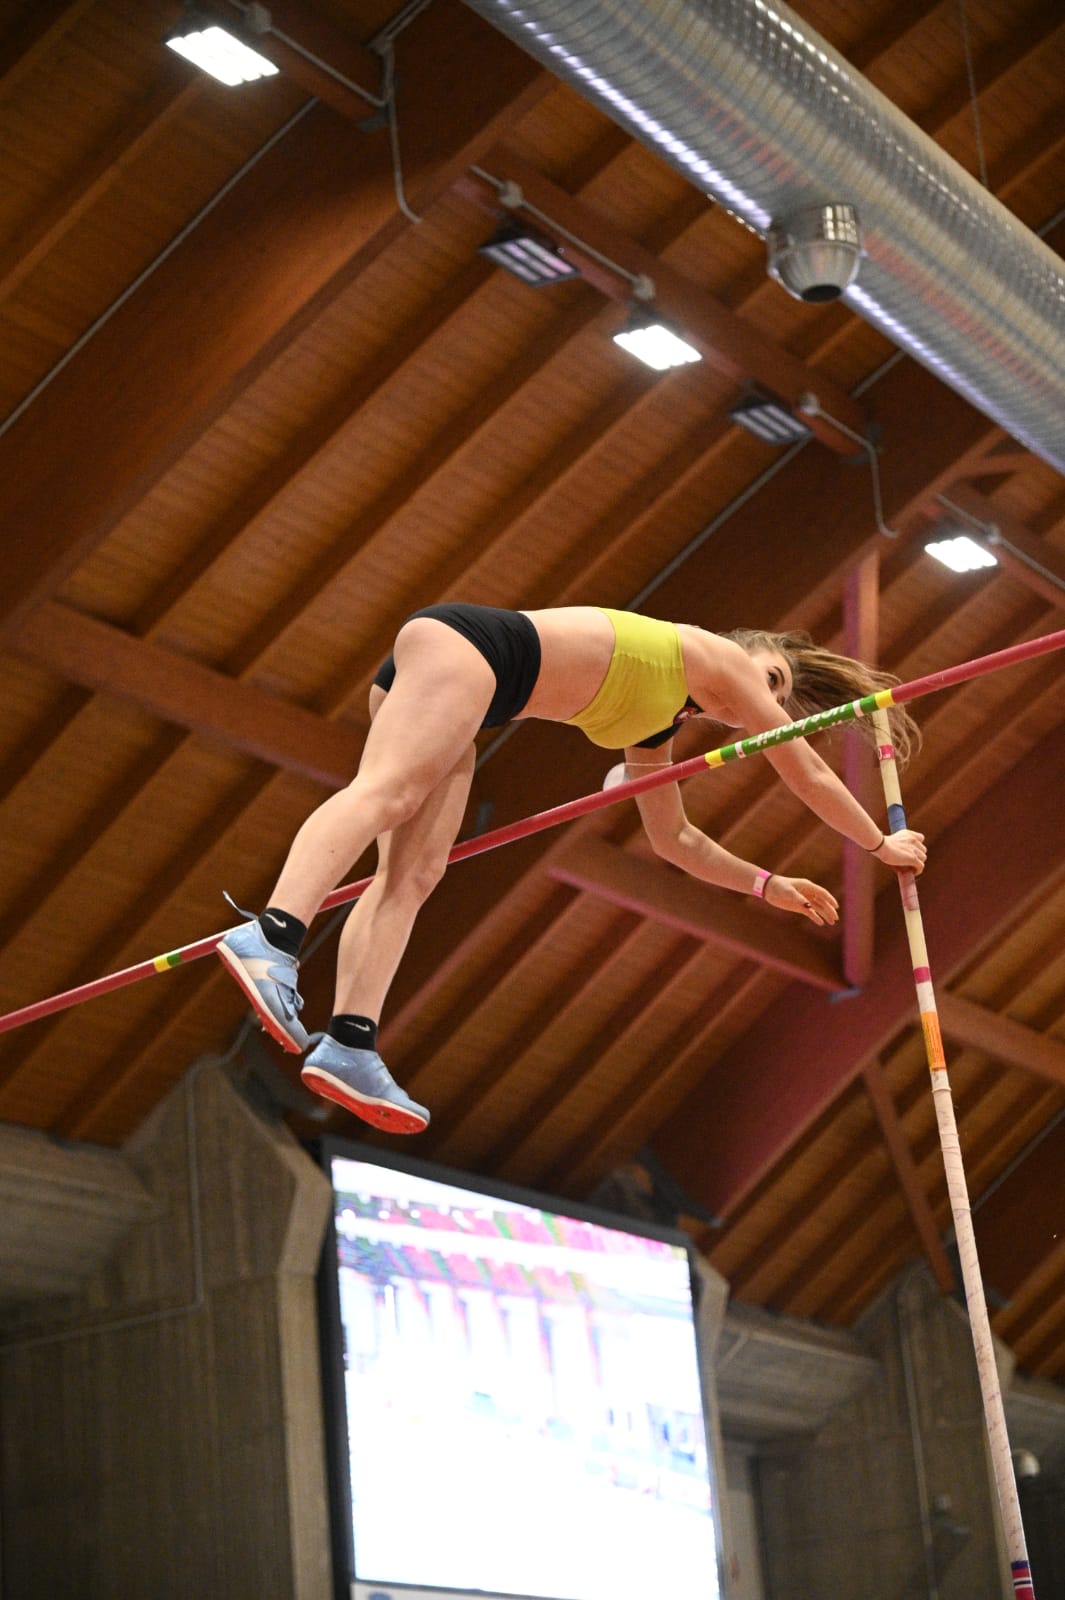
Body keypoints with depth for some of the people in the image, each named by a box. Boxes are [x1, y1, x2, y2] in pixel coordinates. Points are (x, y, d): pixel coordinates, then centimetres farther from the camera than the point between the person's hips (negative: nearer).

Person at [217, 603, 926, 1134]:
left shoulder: (654, 733, 31)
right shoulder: (718, 658, 12)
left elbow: (675, 838, 43)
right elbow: (812, 776, 19)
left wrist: (767, 883, 44)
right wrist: (881, 844, 31)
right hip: (462, 642, -9)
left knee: (412, 877, -8)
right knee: (386, 791, -30)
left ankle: (350, 1048, -23)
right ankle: (270, 939, -50)